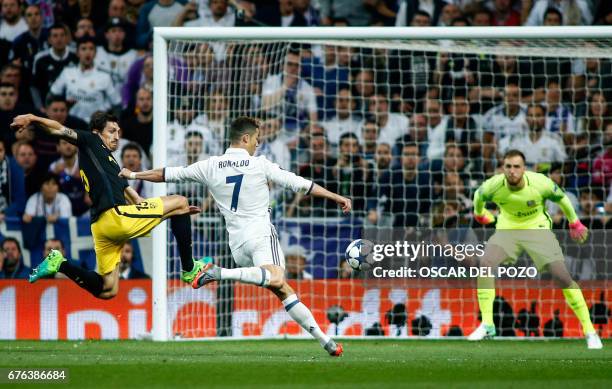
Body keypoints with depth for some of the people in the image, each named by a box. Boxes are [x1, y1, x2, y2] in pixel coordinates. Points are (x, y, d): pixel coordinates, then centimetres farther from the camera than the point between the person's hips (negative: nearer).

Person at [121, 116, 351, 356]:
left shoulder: (210, 167, 10)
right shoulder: (260, 165, 1)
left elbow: (169, 174, 17)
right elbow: (301, 184, 2)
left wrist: (133, 175, 30)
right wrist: (336, 197, 10)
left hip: (237, 242, 6)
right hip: (261, 233, -6)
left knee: (283, 290, 8)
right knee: (276, 279, -31)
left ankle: (323, 339, 4)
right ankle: (220, 273, -43)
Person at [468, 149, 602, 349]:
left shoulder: (540, 183, -24)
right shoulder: (493, 186, -20)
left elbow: (562, 198, -2)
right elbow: (478, 195, 6)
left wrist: (575, 224, 11)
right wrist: (479, 214, 26)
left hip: (538, 228, -2)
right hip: (507, 228, 2)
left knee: (562, 276, -15)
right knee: (485, 263, -24)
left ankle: (589, 331, -3)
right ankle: (487, 325, -15)